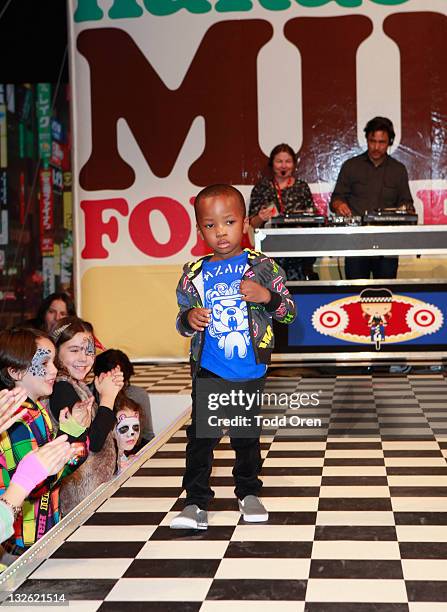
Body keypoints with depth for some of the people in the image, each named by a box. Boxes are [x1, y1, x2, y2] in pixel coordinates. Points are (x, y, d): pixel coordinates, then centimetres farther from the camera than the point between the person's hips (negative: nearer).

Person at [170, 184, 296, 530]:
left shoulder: (262, 267, -3)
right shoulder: (195, 274, 1)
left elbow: (290, 313, -2)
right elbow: (182, 318, 9)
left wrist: (267, 296, -21)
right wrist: (189, 319, -14)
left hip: (251, 372, 0)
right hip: (209, 373, 0)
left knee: (247, 435, 14)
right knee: (201, 436, -4)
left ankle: (248, 493, 32)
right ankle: (196, 502, 4)